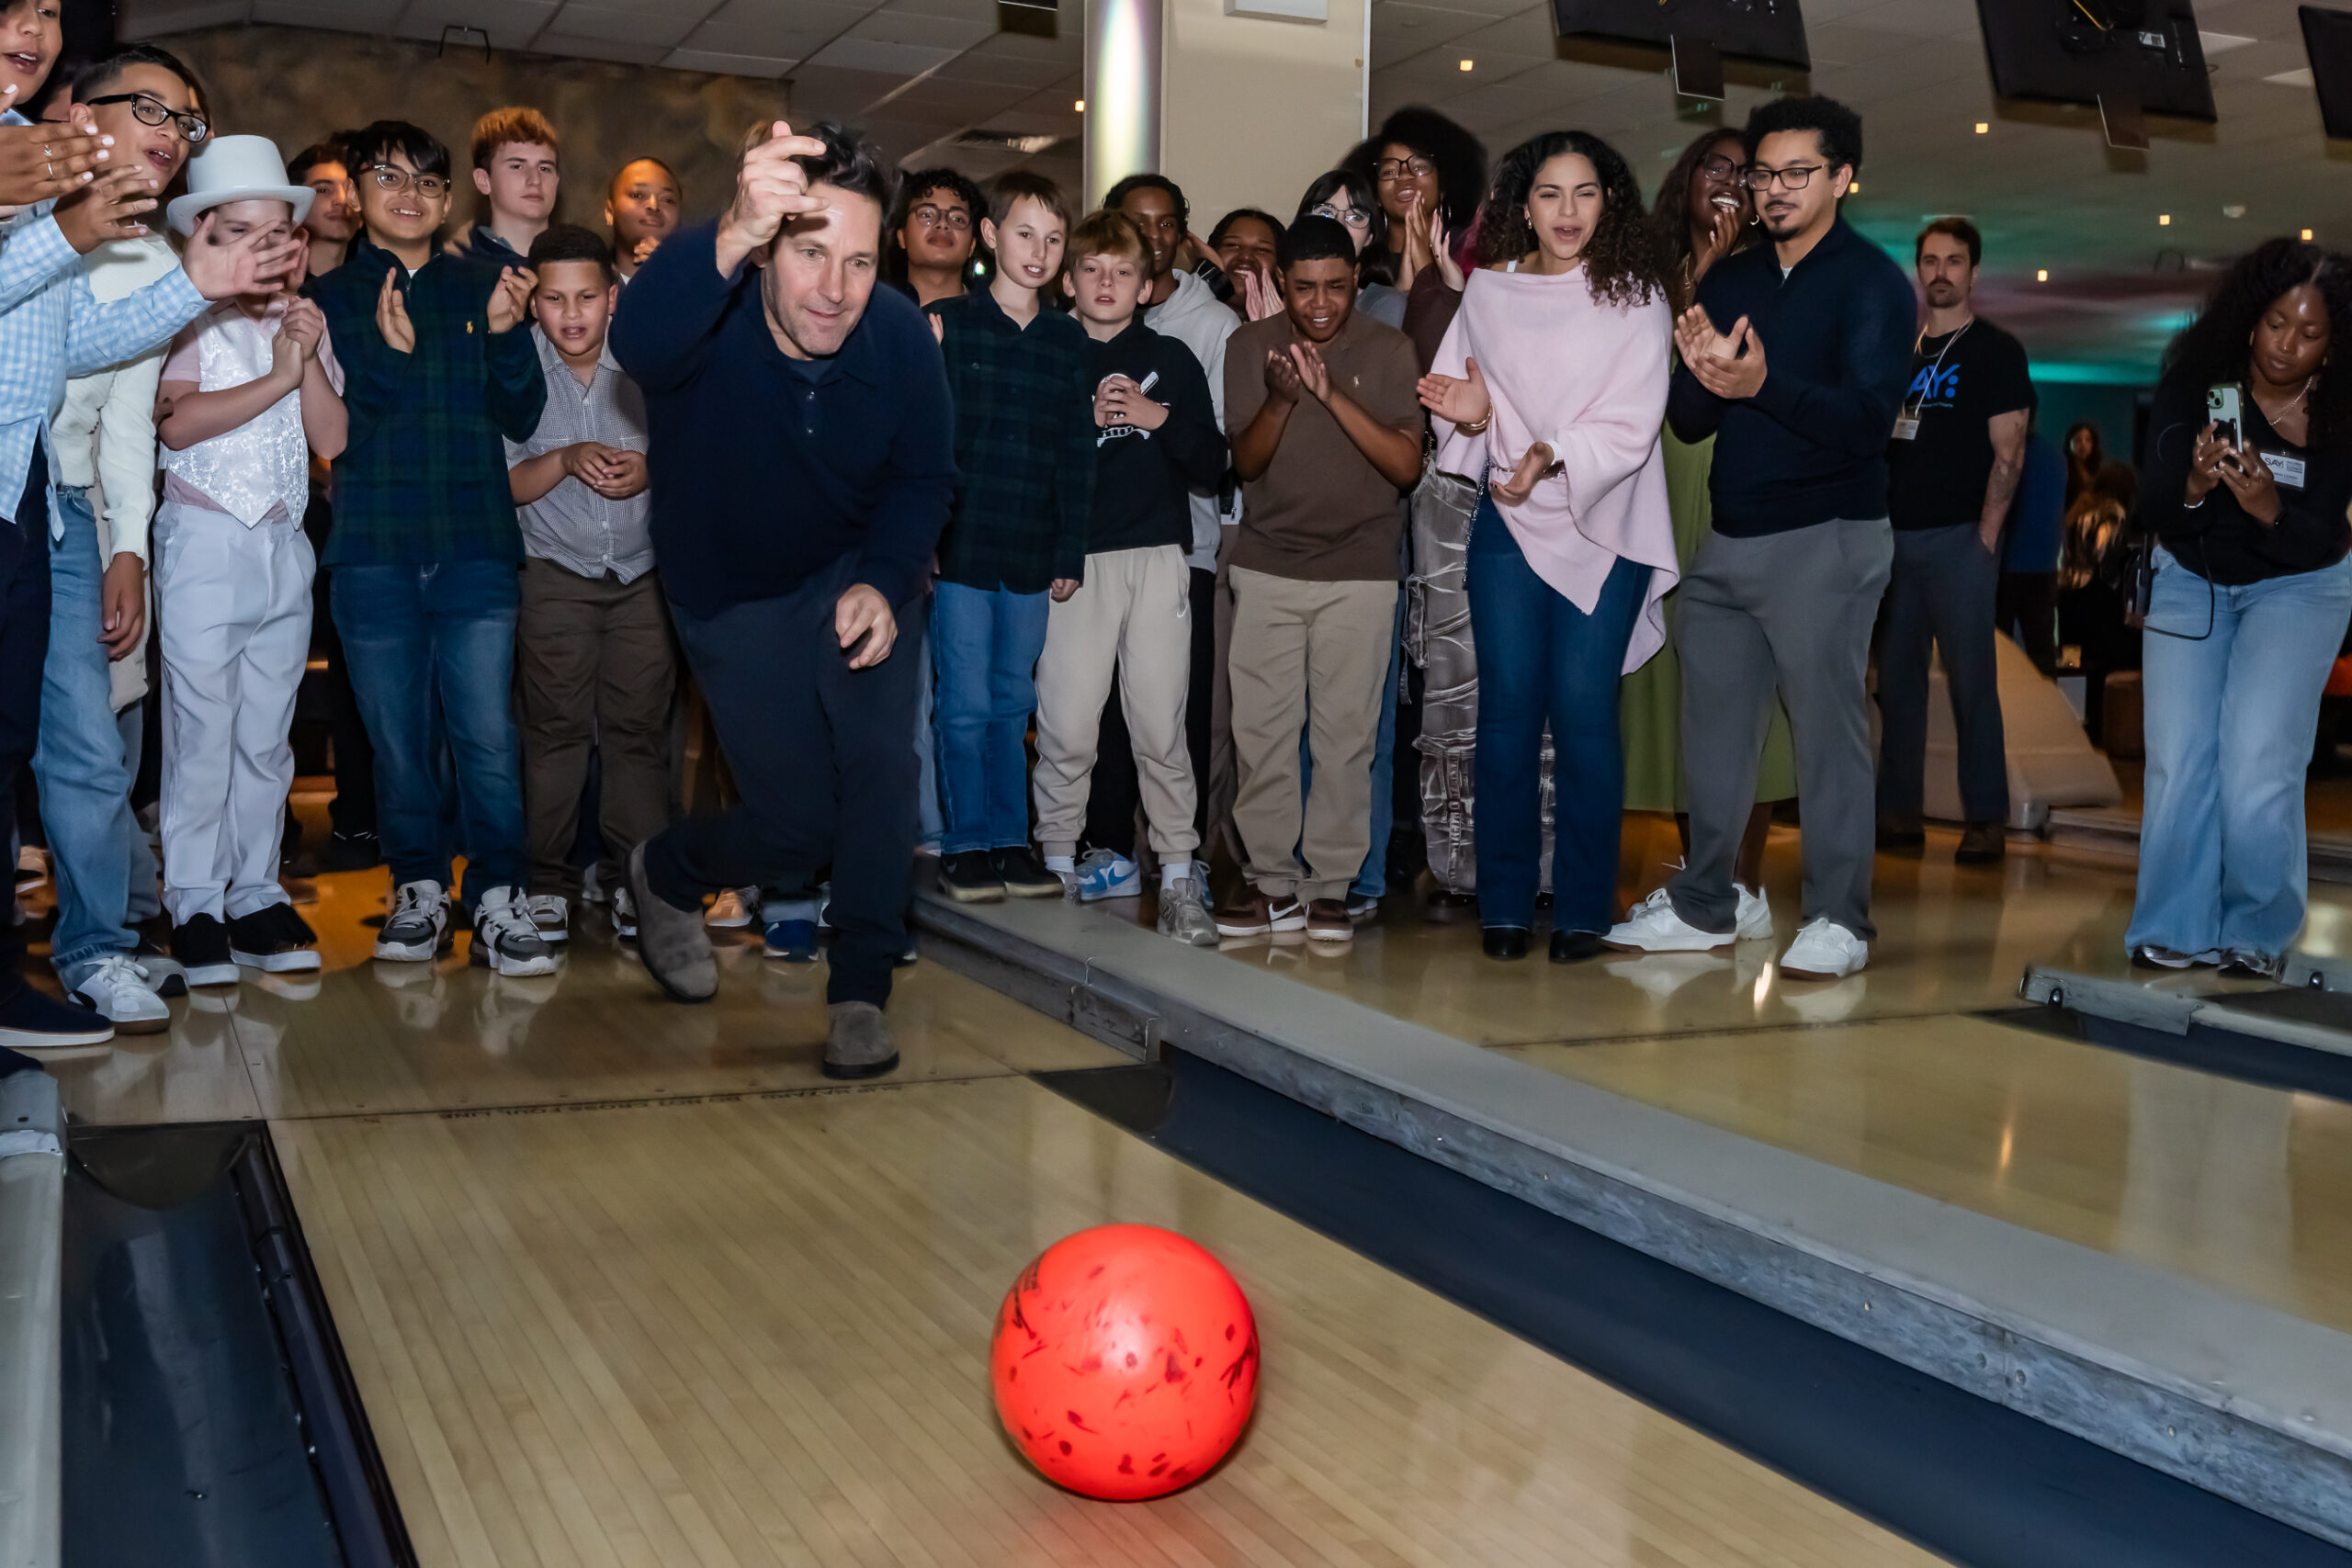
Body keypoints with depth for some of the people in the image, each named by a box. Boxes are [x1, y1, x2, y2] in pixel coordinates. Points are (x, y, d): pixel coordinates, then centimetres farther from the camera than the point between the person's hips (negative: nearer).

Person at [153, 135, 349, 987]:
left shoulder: (305, 322, 13)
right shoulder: (186, 318, -3)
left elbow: (330, 438, 4)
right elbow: (179, 422, -18)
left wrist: (311, 359, -9)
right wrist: (277, 379, -14)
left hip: (284, 545, 5)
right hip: (205, 542, -5)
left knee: (267, 734, 8)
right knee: (201, 730, -4)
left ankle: (256, 894, 16)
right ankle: (195, 905, 4)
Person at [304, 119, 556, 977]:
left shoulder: (480, 286, 11)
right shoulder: (327, 296, 9)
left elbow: (522, 416, 7)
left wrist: (506, 333, -8)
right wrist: (388, 354, -14)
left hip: (475, 543, 0)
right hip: (374, 548, 0)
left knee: (488, 736, -7)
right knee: (398, 737, 6)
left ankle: (499, 903, 0)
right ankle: (418, 889, 19)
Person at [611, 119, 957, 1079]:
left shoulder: (901, 337, -19)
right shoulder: (710, 318, -28)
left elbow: (924, 478, -3)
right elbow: (639, 342, -54)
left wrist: (884, 580, -22)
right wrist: (729, 239, -74)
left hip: (858, 573, 2)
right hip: (734, 595, -2)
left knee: (879, 761, -18)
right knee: (795, 830, 0)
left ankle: (861, 993, -3)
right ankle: (667, 874, 35)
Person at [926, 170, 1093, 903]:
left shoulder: (1070, 341, 11)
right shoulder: (946, 323, 0)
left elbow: (1077, 455, 10)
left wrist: (1069, 553, 6)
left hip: (1032, 553, 3)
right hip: (961, 546, -3)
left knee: (1012, 703, 9)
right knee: (966, 704, -1)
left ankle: (1010, 840, 18)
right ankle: (965, 845, 9)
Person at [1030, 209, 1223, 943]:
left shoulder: (1171, 359, 13)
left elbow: (1211, 462, 9)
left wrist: (1158, 417, -5)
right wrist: (1082, 419, -10)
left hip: (1157, 559, 1)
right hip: (1073, 562, -1)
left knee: (1161, 728, 1)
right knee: (1066, 729, -4)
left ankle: (1178, 876, 7)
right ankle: (1056, 868, 8)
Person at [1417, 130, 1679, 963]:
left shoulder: (1635, 296, 0)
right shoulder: (1490, 290, 9)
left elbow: (1632, 423, -7)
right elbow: (1462, 397, 16)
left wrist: (1553, 453, -24)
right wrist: (1474, 414, -7)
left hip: (1604, 528, -2)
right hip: (1507, 522, 3)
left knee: (1583, 708, -7)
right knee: (1507, 707, 1)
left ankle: (1583, 909, 4)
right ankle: (1505, 906, 9)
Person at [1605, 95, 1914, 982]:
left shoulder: (1871, 282, -4)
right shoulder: (1728, 282, 14)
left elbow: (1868, 418, -17)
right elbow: (1689, 422, 10)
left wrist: (1763, 385, -32)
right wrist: (1697, 375, -13)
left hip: (1825, 539, -6)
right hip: (1729, 539, 6)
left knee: (1828, 727, -4)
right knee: (1713, 728, 11)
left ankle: (1838, 922, 4)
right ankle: (1703, 907, 22)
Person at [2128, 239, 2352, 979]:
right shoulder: (2194, 385, -16)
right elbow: (2151, 507, -21)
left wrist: (2270, 508, -43)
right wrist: (2194, 488, -43)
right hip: (2190, 580, 1)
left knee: (2257, 761, -15)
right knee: (2178, 758, -8)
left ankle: (2258, 934, -1)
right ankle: (2173, 929, 3)